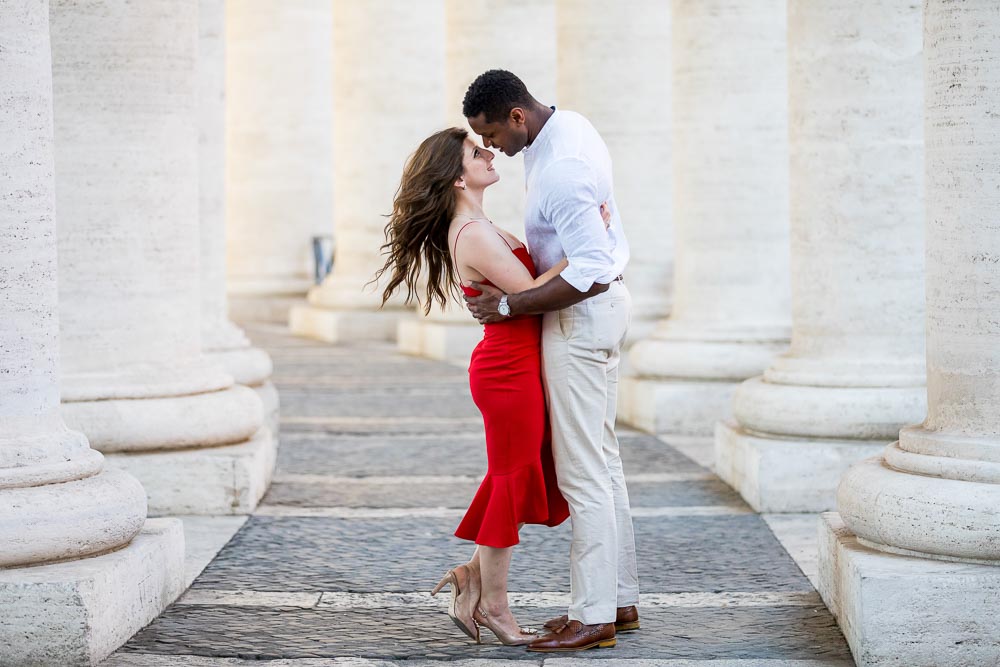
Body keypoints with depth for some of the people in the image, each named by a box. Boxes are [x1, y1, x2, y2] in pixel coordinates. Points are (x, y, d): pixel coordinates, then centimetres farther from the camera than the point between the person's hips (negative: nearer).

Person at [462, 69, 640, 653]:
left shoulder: (561, 170, -27)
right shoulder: (569, 124, 5)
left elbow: (590, 274, -30)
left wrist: (509, 306, -23)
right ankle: (621, 599, 23)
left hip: (582, 316, -11)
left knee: (583, 471, -6)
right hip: (603, 304, 11)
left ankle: (595, 617, -1)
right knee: (603, 458, 15)